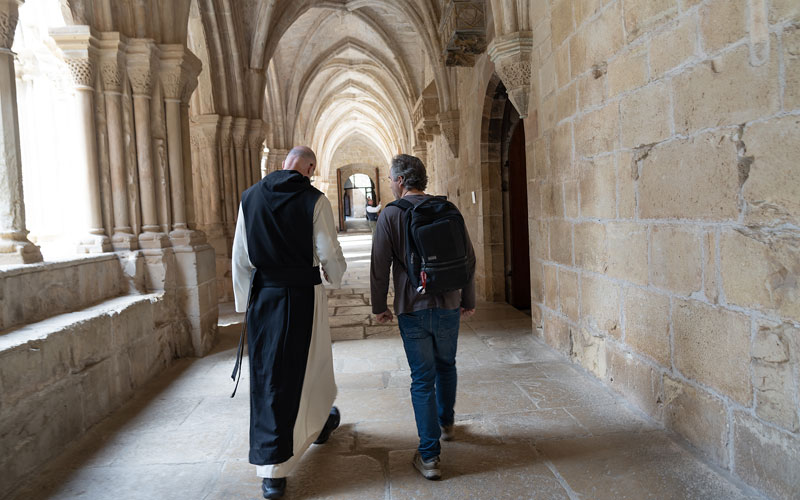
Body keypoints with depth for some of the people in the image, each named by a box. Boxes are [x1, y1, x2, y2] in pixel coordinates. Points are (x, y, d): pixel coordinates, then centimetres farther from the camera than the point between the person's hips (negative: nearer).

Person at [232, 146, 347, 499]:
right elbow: (329, 253, -8)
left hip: (262, 295, 3)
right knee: (309, 364, 19)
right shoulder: (314, 200, -9)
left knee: (266, 376, 7)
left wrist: (245, 301, 11)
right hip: (303, 295, -2)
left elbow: (240, 256, 3)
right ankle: (318, 424, 44)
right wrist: (336, 276, 15)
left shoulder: (250, 197, 2)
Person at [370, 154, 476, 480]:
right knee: (446, 366, 25)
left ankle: (429, 456, 7)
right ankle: (446, 424, 43)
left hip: (412, 310, -3)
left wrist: (379, 306, 4)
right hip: (448, 306, 3)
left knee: (422, 379, 3)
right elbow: (468, 258, 6)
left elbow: (379, 266, -8)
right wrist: (468, 300, 15)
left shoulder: (391, 214, -7)